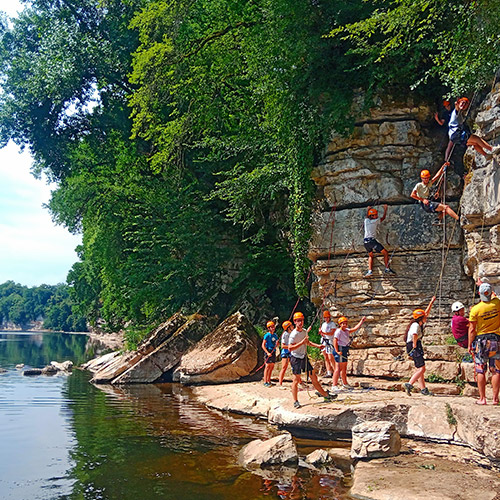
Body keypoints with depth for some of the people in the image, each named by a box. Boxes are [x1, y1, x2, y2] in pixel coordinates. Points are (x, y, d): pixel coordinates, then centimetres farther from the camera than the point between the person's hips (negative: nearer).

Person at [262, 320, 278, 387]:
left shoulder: (275, 335, 14)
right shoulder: (267, 335, -8)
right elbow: (263, 345, -11)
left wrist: (277, 344, -3)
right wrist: (267, 353, -20)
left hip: (273, 352, 7)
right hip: (269, 352, -7)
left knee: (272, 367, 9)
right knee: (267, 366, -9)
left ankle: (269, 381, 17)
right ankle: (265, 382, -8)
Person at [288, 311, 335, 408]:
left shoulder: (305, 331, 8)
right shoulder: (293, 334, -15)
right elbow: (290, 348, -22)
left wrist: (317, 345, 16)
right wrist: (301, 343, -27)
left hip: (304, 357, 7)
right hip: (296, 358, -7)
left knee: (314, 377, 10)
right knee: (296, 380, -3)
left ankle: (326, 396, 17)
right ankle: (296, 402, 6)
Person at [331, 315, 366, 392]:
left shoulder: (347, 330, 14)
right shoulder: (338, 331, -12)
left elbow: (355, 328, 20)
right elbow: (335, 341, -19)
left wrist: (362, 321, 16)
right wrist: (337, 351, -24)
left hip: (345, 351, 10)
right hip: (340, 350, -10)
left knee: (344, 368, 19)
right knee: (338, 368, -12)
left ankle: (345, 384, 32)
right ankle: (334, 385, -13)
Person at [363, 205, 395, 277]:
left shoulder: (366, 220, 12)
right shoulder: (375, 221, -1)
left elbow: (367, 216, 36)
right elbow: (383, 218, 15)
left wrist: (368, 209, 51)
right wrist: (385, 210, 29)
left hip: (366, 242, 7)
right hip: (372, 241, -7)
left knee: (370, 256, 25)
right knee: (385, 253, 2)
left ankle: (370, 271, 10)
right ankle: (387, 269, 4)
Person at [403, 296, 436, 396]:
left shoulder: (420, 324, 17)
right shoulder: (416, 325, -12)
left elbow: (426, 313, 29)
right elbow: (414, 335, -32)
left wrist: (431, 303, 31)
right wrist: (414, 345, -22)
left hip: (417, 348, 10)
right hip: (414, 347, -10)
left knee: (420, 369, 8)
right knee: (421, 369, -15)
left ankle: (423, 389, 9)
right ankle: (409, 384, -22)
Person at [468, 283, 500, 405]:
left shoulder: (475, 309, -11)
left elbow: (472, 329, -9)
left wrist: (469, 345, 0)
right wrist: (483, 285, 35)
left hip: (481, 340, -2)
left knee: (481, 371, 4)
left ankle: (482, 398, 4)